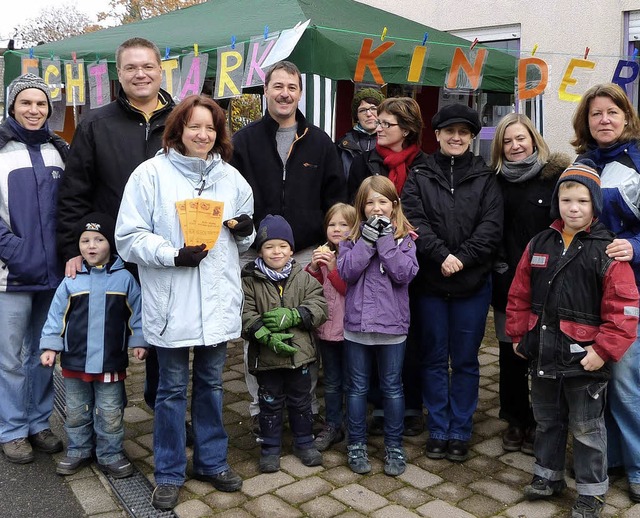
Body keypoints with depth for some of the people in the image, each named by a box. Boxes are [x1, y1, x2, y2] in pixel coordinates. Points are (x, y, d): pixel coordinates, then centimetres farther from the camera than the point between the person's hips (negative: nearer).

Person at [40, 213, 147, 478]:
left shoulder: (124, 278, -5)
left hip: (111, 362, -2)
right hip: (74, 361, 2)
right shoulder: (71, 281, -4)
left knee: (110, 414, 8)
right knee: (76, 412, 17)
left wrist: (139, 341, -4)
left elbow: (136, 313, 1)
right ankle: (78, 451, 34)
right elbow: (57, 315, 1)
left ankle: (111, 454, 23)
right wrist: (50, 346, -3)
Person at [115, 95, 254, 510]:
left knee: (211, 383, 16)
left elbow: (242, 241, 18)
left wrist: (245, 233, -5)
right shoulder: (151, 174, -5)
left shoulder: (231, 177, 9)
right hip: (171, 303, -3)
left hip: (218, 301, 4)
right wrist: (172, 255, -20)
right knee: (173, 388, 8)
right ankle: (170, 473, 24)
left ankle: (212, 461, 33)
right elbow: (129, 238, -8)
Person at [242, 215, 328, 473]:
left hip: (299, 352, 2)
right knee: (270, 403, 12)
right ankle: (270, 448, 27)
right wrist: (267, 336, -25)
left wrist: (291, 315, -21)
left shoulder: (303, 277, 1)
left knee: (301, 401, 16)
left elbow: (318, 306, -7)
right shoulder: (250, 280, -6)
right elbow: (245, 314, -13)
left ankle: (304, 442, 34)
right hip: (266, 355, -2)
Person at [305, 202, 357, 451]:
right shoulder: (323, 253, 7)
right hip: (326, 328, 5)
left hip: (349, 329, -5)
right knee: (331, 382, 16)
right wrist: (313, 267, -9)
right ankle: (332, 427, 27)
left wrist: (332, 268, -22)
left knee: (351, 383, 8)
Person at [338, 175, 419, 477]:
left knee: (392, 387, 10)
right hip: (357, 323, 1)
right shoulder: (353, 237, 3)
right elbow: (346, 272, -11)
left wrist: (385, 240, -18)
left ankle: (394, 446, 23)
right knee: (357, 387, 11)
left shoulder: (405, 238, 0)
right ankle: (356, 444, 23)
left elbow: (405, 274, -15)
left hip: (392, 325, -1)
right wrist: (367, 240, -17)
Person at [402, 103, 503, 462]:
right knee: (434, 359, 9)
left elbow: (492, 227, -5)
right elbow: (415, 221, -7)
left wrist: (462, 258, -17)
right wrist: (441, 255, -21)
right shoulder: (420, 177, 5)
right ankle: (438, 431, 21)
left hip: (473, 283, 0)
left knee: (466, 361, 8)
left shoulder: (485, 178, 6)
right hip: (430, 283, 0)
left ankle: (461, 432, 21)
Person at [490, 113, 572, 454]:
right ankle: (516, 421, 24)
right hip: (507, 284, 3)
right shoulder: (495, 181, 8)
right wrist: (499, 265, 2)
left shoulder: (557, 175, -2)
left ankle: (540, 423, 21)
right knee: (510, 355, 8)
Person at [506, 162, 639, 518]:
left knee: (587, 429, 10)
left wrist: (604, 349, -18)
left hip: (584, 358, -4)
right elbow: (520, 295, 8)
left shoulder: (607, 251, -11)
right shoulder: (540, 244, 3)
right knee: (547, 419, 20)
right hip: (543, 354, 5)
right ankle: (549, 475, 38)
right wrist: (518, 335, 6)